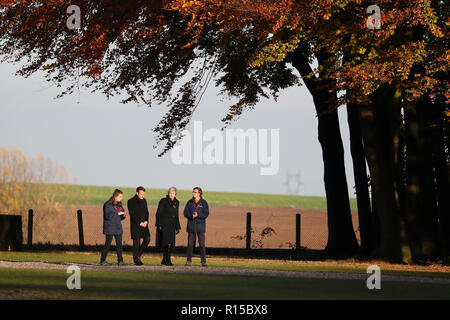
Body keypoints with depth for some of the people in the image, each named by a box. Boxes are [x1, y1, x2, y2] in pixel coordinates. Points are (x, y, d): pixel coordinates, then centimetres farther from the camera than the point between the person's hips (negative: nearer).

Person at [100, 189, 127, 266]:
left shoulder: (119, 205, 11)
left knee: (119, 244, 1)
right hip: (109, 228, -6)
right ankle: (103, 261, 7)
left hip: (118, 228, 6)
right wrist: (117, 213, -21)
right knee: (108, 244, -2)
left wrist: (123, 215, -5)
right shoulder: (108, 204, -10)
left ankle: (120, 261, 2)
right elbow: (108, 216, -20)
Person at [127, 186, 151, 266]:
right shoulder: (131, 201, -7)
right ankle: (136, 259, 2)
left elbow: (146, 212, 15)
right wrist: (140, 223, -16)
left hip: (144, 224, 6)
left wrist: (146, 221, -3)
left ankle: (138, 254, 12)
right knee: (136, 242, -4)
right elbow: (132, 214, -12)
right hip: (135, 225, -6)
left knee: (147, 239, -5)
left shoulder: (144, 200, 13)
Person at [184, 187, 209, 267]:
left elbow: (206, 214, -4)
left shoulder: (204, 203, 2)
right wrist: (191, 216, -16)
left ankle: (203, 261, -6)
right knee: (190, 243, 2)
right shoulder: (190, 202, 8)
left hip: (200, 225, -2)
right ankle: (189, 260, 8)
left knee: (202, 243, -8)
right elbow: (186, 213, 3)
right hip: (191, 225, 2)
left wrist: (198, 215, -18)